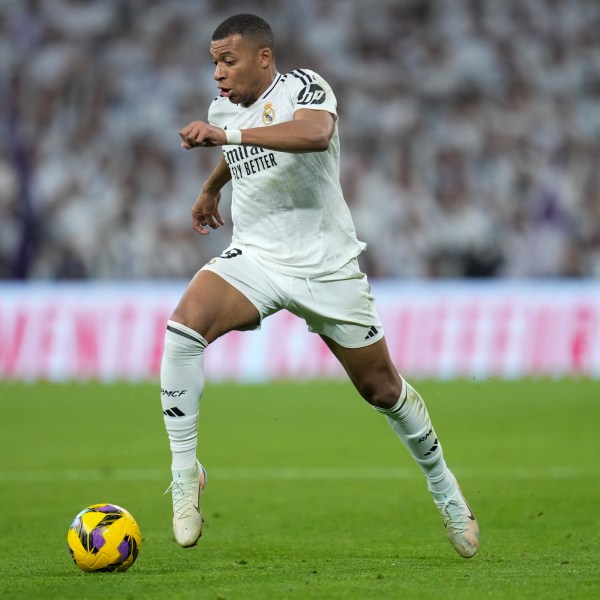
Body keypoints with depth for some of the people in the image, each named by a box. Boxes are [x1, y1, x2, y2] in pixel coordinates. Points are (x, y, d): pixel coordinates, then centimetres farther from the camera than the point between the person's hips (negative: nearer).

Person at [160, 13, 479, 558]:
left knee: (382, 389, 8)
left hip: (326, 265, -4)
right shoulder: (222, 110, 8)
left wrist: (227, 135, -41)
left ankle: (442, 484, 33)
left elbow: (316, 133, -37)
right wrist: (211, 188, 48)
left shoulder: (303, 86, -12)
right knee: (185, 324, -27)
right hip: (255, 259, 4)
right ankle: (185, 472, -21)